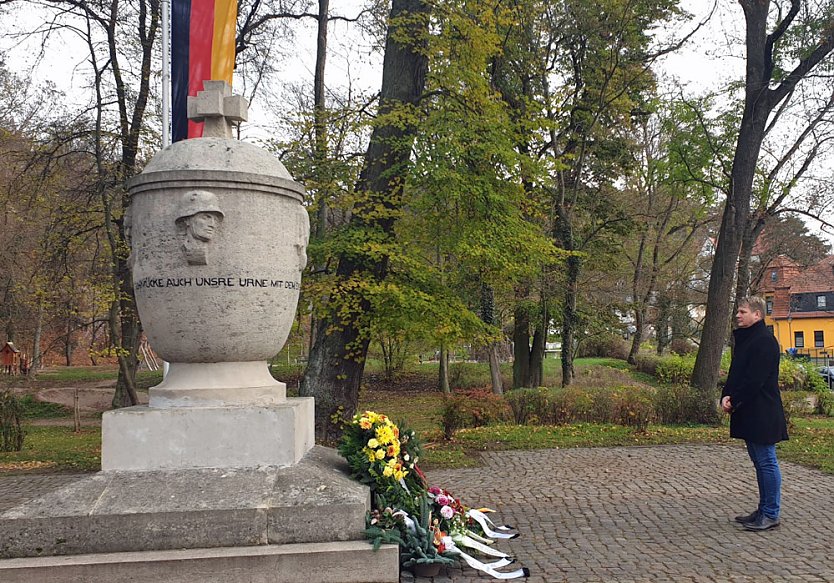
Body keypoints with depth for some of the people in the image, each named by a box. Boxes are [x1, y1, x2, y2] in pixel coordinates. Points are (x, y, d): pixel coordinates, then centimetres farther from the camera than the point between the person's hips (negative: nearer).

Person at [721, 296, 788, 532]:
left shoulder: (764, 341, -15)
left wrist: (734, 401, -14)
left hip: (761, 413, -10)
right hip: (748, 413, 10)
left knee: (766, 463, -2)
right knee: (760, 462, 15)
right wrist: (726, 396, 0)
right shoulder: (744, 339, 16)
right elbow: (735, 373, 16)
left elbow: (755, 379, -20)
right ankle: (764, 509, 24)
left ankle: (770, 514, 5)